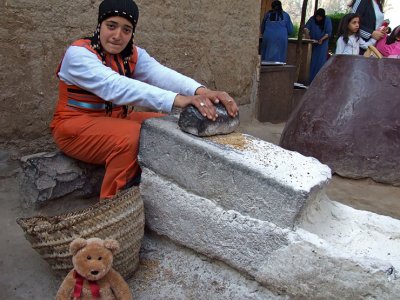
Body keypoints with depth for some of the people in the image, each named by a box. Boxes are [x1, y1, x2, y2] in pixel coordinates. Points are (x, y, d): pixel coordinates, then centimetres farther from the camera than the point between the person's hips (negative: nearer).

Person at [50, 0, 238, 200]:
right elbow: (115, 86, -39)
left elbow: (161, 74, -25)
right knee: (131, 136, -30)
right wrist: (177, 99, -51)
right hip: (76, 125, -6)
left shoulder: (133, 54, -4)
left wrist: (201, 91, -46)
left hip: (115, 119, 6)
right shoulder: (78, 54, -20)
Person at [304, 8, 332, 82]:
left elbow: (328, 33, -10)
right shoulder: (312, 19, -4)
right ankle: (311, 78, 10)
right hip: (313, 43, 2)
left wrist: (322, 39, -25)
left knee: (320, 61, -6)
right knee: (312, 60, 4)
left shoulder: (327, 20, -9)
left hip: (322, 44, -2)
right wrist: (307, 33, -26)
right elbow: (306, 27, -5)